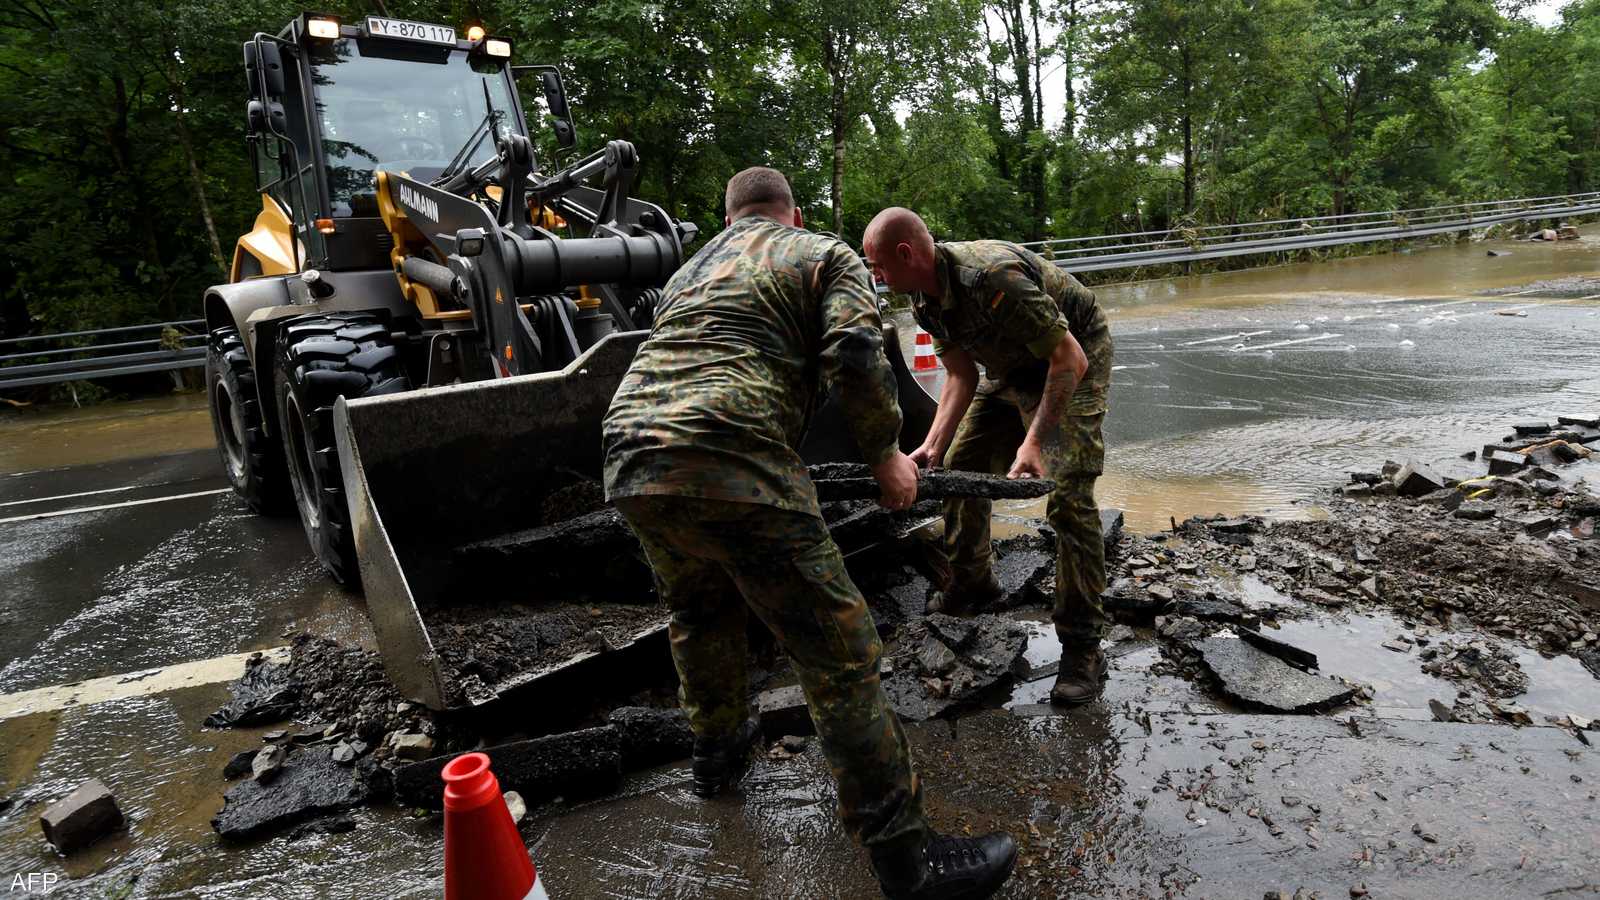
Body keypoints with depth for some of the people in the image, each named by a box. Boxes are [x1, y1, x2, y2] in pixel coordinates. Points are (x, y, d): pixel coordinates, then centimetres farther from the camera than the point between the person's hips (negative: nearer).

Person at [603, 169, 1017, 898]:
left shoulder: (690, 270, 31)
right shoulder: (826, 255, 13)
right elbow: (855, 353, -6)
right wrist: (885, 454, 7)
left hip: (629, 466, 7)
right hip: (730, 467, -7)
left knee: (699, 611, 31)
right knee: (839, 652, -1)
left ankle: (716, 747, 51)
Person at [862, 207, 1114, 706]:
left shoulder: (991, 276, -36)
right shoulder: (926, 299, -8)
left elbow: (1069, 358, -34)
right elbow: (962, 377, -4)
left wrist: (1035, 440, -40)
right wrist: (933, 445, -16)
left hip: (1072, 361, -9)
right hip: (1014, 370, 9)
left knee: (1067, 494, -19)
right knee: (959, 466, 9)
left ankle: (1082, 645, -9)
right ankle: (972, 581, 30)